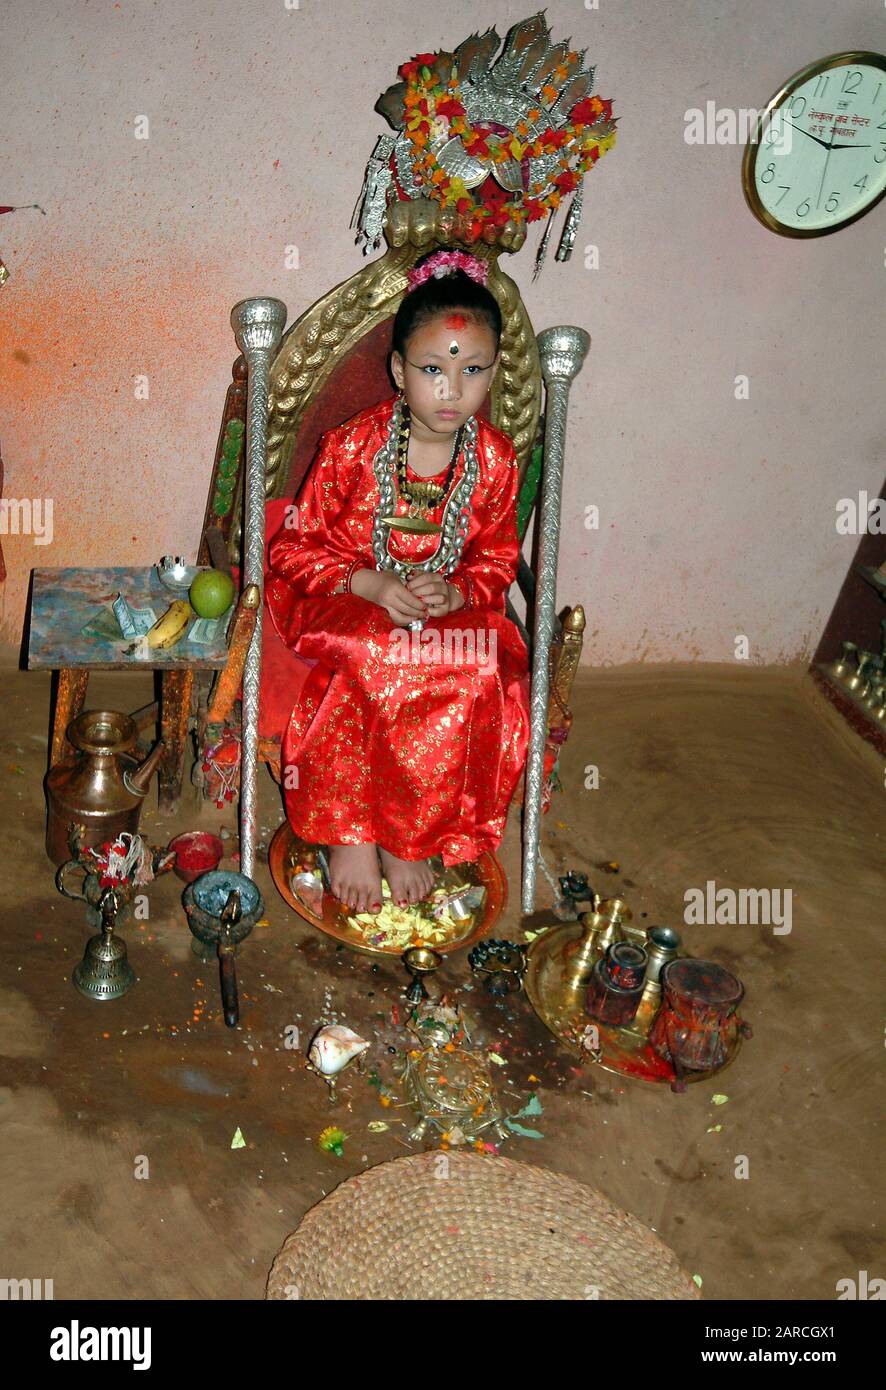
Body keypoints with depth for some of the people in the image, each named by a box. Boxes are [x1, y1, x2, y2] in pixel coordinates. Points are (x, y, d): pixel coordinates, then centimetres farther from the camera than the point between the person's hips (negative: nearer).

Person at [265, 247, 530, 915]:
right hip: (346, 600, -2)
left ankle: (410, 834, -12)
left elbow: (498, 558, 8)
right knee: (367, 661, -36)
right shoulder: (352, 446, -10)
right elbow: (298, 546, -3)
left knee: (483, 672, -29)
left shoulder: (495, 458, -2)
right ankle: (348, 833, -17)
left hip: (451, 607, 3)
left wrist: (456, 593, -15)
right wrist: (368, 584, -20)